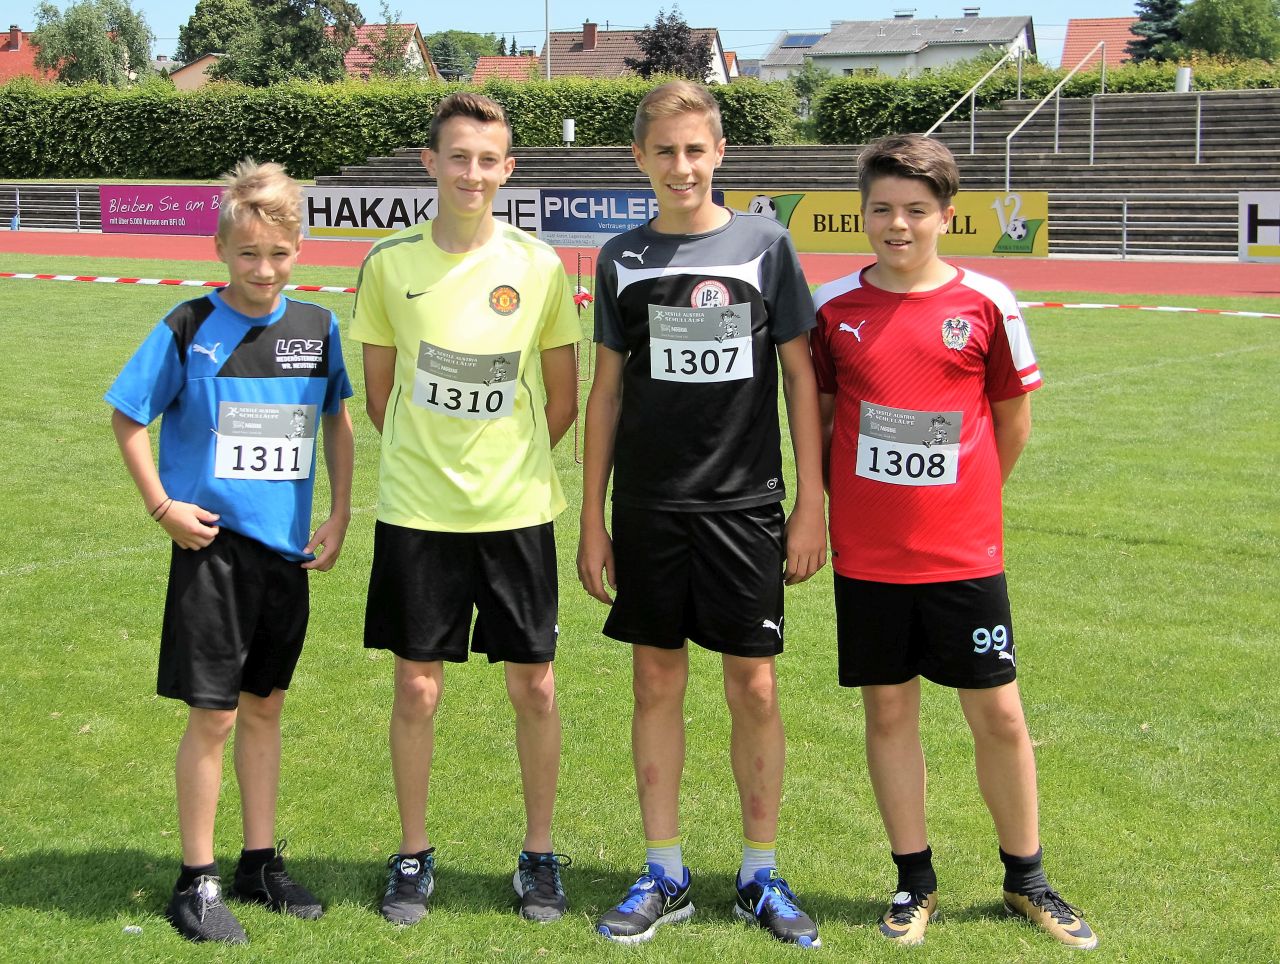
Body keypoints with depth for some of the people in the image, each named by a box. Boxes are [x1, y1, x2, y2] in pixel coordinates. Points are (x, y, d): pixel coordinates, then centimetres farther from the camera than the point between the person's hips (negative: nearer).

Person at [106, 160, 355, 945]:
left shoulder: (317, 328, 2)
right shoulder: (189, 330, -9)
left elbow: (338, 423, 14)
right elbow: (128, 419, -2)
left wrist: (339, 517, 8)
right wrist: (162, 505, -8)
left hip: (288, 549, 4)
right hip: (213, 543, -4)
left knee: (265, 705, 14)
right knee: (213, 713, -1)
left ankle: (261, 864, 27)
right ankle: (197, 881, 11)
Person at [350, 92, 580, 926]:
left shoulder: (538, 265, -2)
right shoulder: (391, 263, -1)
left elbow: (564, 397, 6)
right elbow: (380, 392, 8)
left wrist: (508, 463, 3)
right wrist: (425, 461, 5)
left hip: (518, 511, 0)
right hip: (417, 512, 0)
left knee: (534, 686, 5)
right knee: (417, 688, 4)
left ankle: (540, 856, 21)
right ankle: (415, 856, 21)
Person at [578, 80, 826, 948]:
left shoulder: (765, 245, -1)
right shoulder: (623, 259, 4)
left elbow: (801, 379, 2)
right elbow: (608, 392, 8)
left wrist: (812, 504, -2)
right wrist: (592, 518, 6)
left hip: (745, 503, -2)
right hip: (649, 507, 2)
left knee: (755, 687, 2)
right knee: (657, 683, 7)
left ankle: (762, 876, 16)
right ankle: (664, 876, 19)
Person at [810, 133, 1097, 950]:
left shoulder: (986, 304, -3)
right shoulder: (835, 307, 0)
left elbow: (1014, 420, 7)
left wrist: (962, 501, 9)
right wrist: (843, 497, 6)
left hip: (964, 552, -1)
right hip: (866, 554, 1)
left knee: (998, 714, 4)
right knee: (889, 710, 8)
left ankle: (1026, 877, 21)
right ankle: (916, 882, 21)